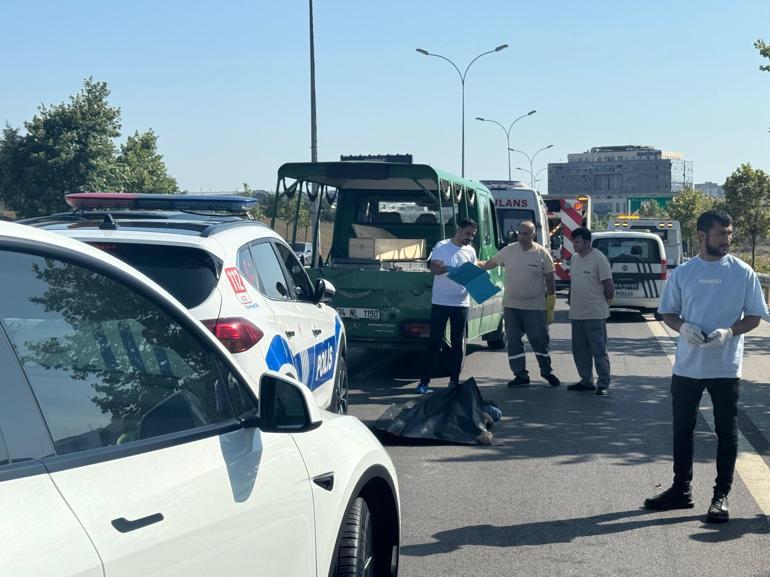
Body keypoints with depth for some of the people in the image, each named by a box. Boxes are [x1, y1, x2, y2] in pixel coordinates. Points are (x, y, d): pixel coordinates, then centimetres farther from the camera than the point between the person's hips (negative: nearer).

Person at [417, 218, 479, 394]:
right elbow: (434, 268, -12)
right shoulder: (442, 246, -3)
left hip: (461, 303, 4)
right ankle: (424, 381, 2)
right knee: (435, 342, -3)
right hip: (440, 302, -4)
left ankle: (454, 380, 14)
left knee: (458, 343, 6)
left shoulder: (470, 251, 11)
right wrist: (450, 268, -29)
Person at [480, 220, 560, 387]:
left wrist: (550, 308, -3)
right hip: (511, 306, 3)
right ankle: (521, 375, 16)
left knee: (540, 340, 4)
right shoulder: (508, 251, 2)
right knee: (513, 342, 6)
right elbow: (489, 264, 12)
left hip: (535, 307, -3)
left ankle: (547, 371, 22)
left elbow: (550, 281, -1)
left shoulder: (542, 253, -5)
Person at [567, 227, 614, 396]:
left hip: (595, 314, -8)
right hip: (577, 314, 8)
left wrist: (604, 303, 2)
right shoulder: (574, 258, 11)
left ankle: (603, 383, 4)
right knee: (579, 350, 12)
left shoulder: (599, 259, -12)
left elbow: (609, 286, -10)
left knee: (599, 350, -3)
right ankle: (586, 381, 23)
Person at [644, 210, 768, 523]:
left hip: (726, 367, -2)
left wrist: (729, 331, -18)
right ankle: (681, 490, 25)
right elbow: (668, 312, 9)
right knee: (682, 428, 11)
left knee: (727, 432, 3)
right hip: (687, 365, 2)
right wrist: (683, 326, -13)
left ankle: (721, 496, 14)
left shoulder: (743, 273, -2)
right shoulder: (682, 273, 3)